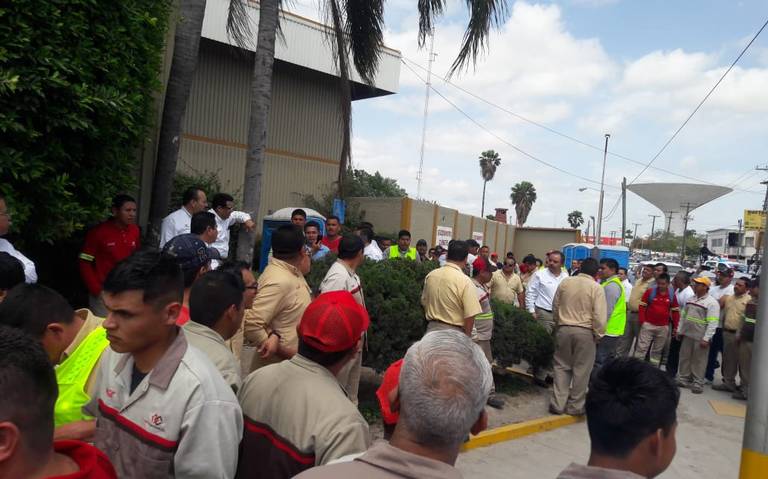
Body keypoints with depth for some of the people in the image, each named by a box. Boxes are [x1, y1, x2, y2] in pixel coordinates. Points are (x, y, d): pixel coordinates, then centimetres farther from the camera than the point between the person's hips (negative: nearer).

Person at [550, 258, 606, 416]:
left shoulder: (565, 282, 2)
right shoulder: (597, 288, -8)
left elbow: (555, 307, 10)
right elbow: (599, 316, -12)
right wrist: (598, 335, 1)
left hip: (564, 329, 3)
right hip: (585, 332, -3)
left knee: (562, 367, 12)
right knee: (581, 370, 8)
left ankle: (558, 404, 12)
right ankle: (575, 406, 15)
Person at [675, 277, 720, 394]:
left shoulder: (712, 302, -12)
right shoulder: (691, 299, 11)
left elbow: (713, 323, -17)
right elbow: (683, 316, 17)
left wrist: (706, 339, -21)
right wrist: (679, 330, 15)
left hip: (700, 338, -7)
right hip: (687, 335, 7)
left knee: (699, 361, 2)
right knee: (685, 358, 12)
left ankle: (698, 383, 11)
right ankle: (683, 379, 24)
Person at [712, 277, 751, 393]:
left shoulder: (749, 300, -9)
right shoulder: (728, 298, 10)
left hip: (739, 334, -7)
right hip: (727, 332, 7)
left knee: (738, 360, 0)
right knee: (727, 359, 14)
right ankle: (728, 382, 25)